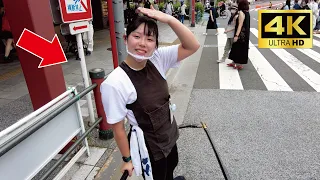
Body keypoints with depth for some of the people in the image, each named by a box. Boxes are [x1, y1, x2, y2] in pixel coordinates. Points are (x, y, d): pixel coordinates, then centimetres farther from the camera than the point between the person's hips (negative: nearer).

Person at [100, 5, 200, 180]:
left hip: (170, 134, 6)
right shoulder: (114, 83, -28)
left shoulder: (158, 60, -13)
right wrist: (127, 159, -7)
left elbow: (192, 46, -18)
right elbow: (117, 128, -18)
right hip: (148, 145, -5)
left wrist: (168, 19, -30)